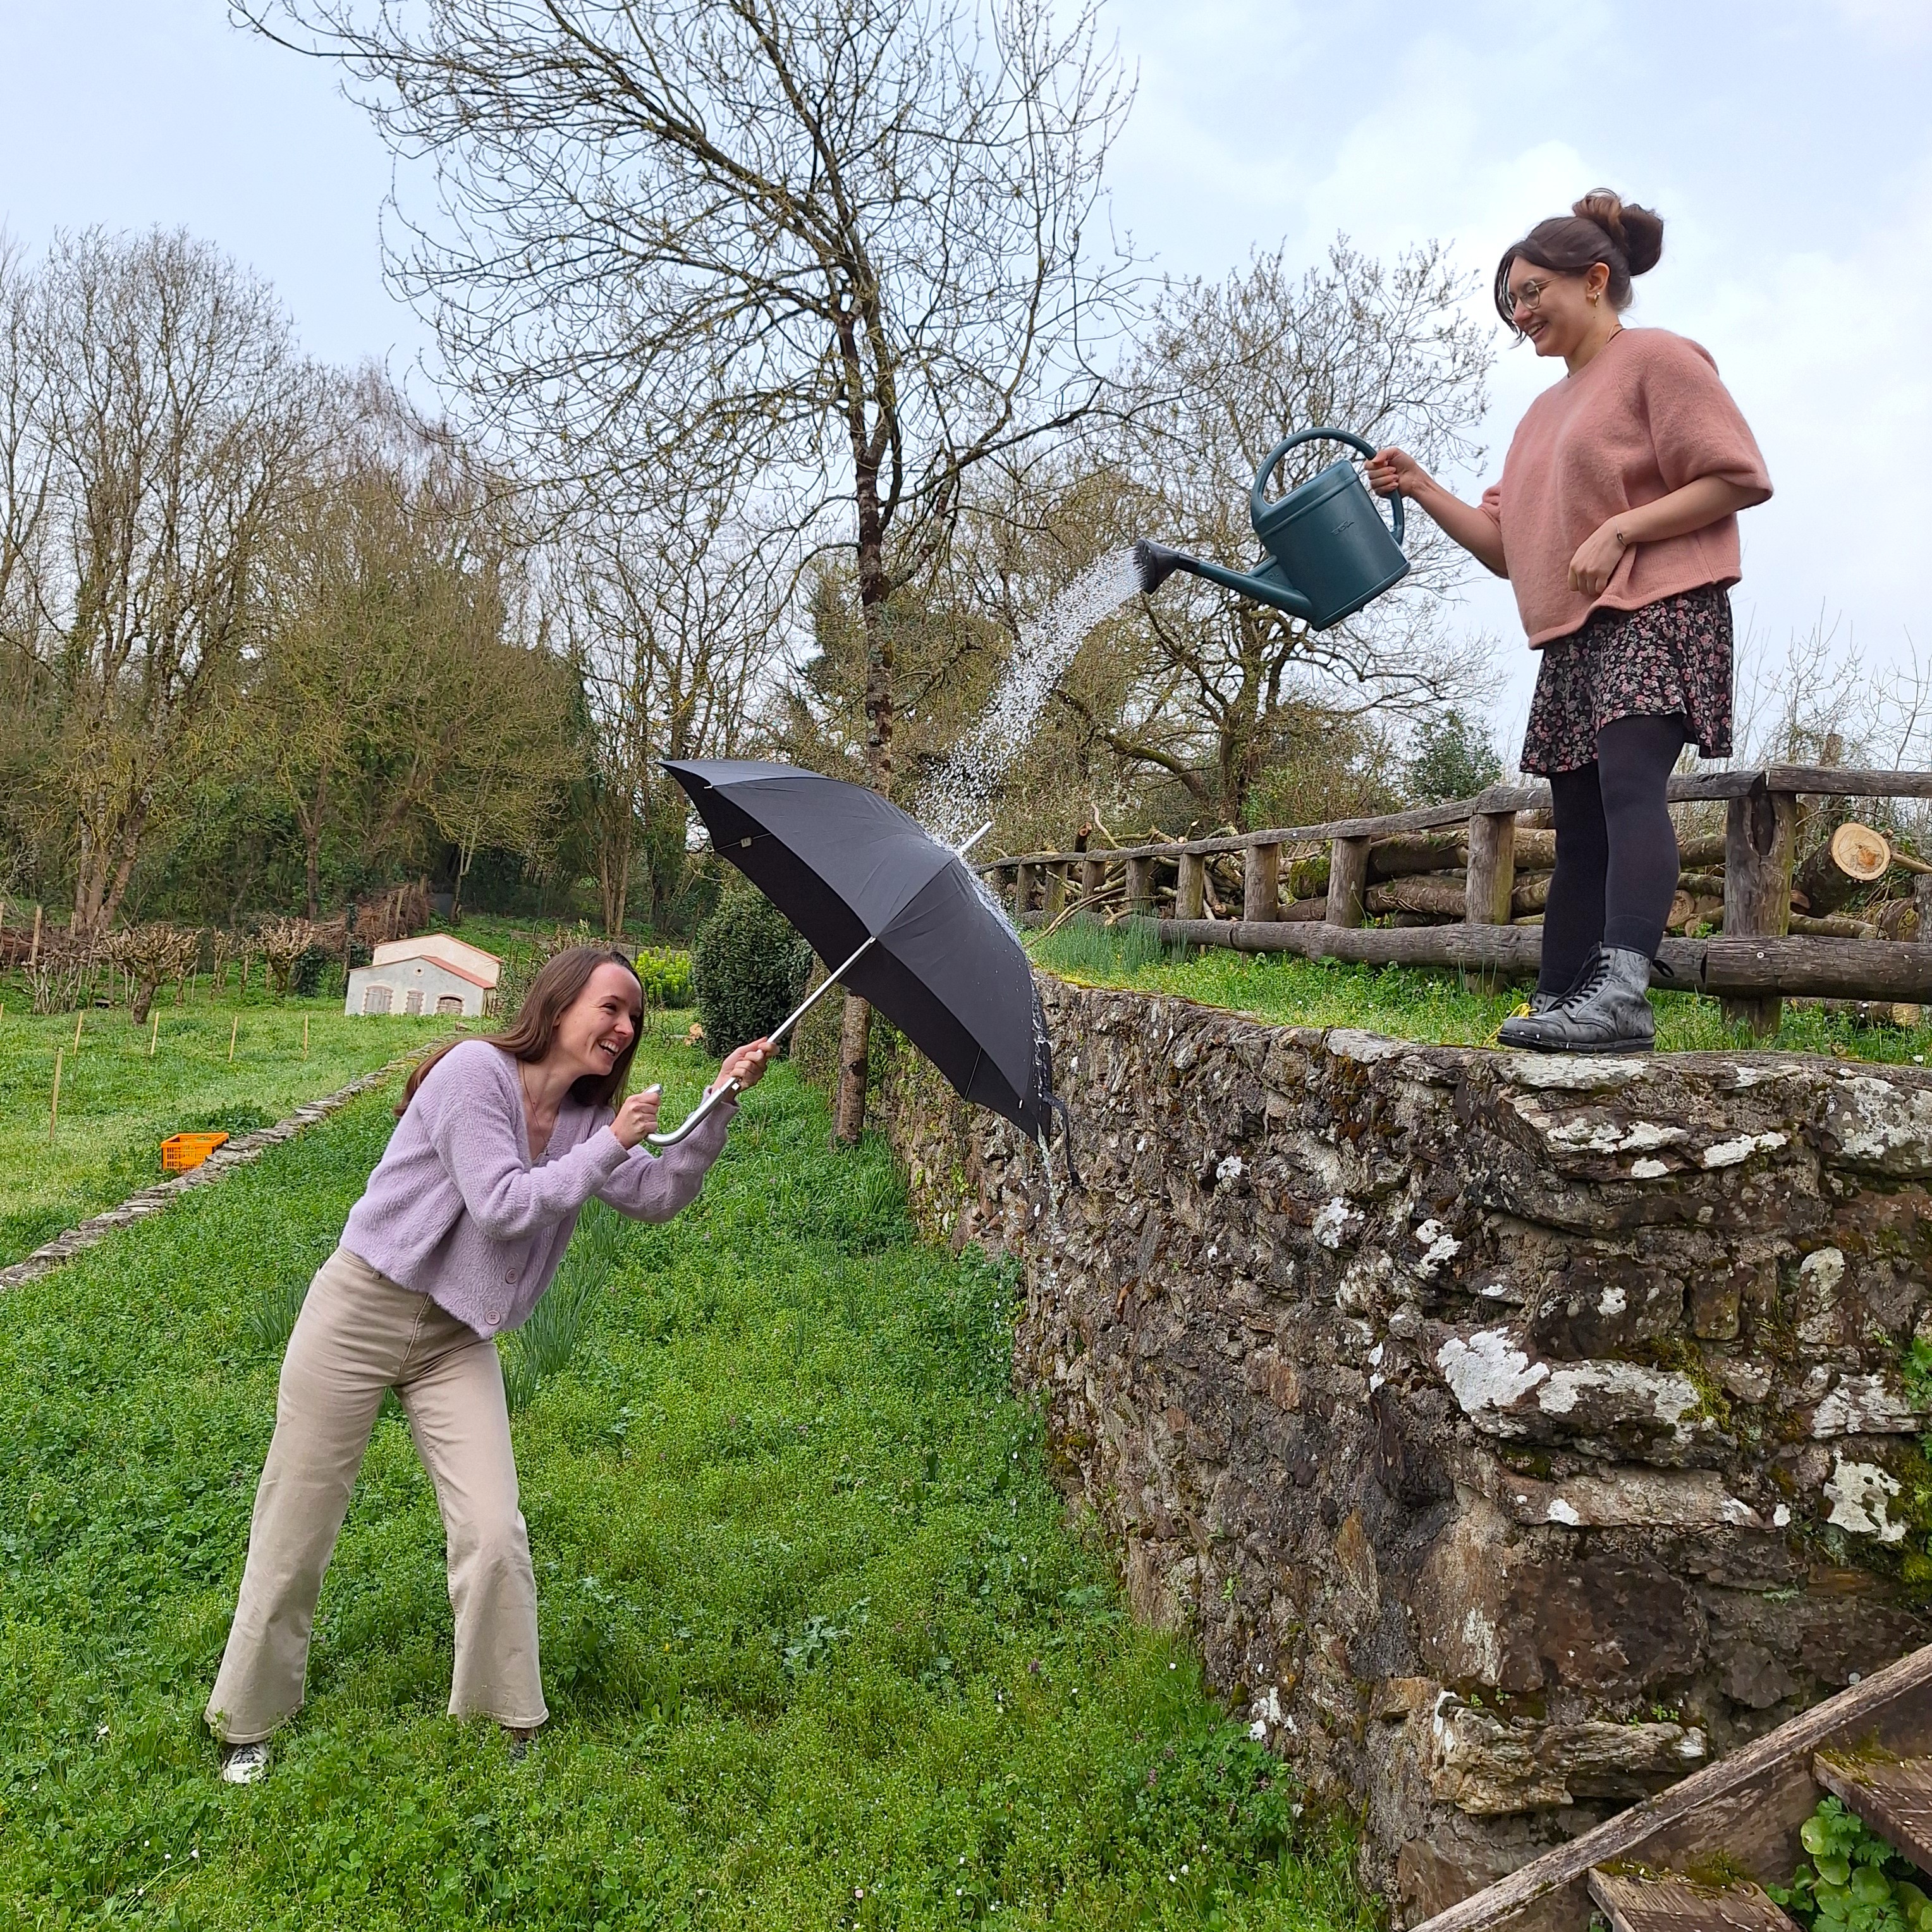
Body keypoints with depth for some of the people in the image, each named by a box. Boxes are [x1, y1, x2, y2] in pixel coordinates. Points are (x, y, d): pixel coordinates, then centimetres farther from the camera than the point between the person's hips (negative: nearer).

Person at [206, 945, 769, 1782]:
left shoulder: (587, 1115, 3)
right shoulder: (475, 1071, -18)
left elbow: (658, 1197, -1)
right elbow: (501, 1206, -24)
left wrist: (721, 1104, -11)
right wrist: (609, 1147, -19)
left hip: (457, 1338, 5)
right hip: (361, 1309, -5)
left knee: (494, 1535, -5)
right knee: (296, 1532, 8)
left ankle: (509, 1728, 14)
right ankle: (247, 1726, 31)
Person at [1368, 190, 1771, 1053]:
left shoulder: (1657, 358, 2)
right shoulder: (1546, 409, 24)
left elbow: (1738, 477, -7)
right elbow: (1504, 544, 20)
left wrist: (1620, 530, -17)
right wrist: (1421, 488, 8)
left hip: (1657, 615, -8)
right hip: (1573, 637, 8)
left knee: (1628, 783, -27)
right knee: (1579, 828, 5)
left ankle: (1623, 991, -38)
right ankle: (1558, 1004, 7)